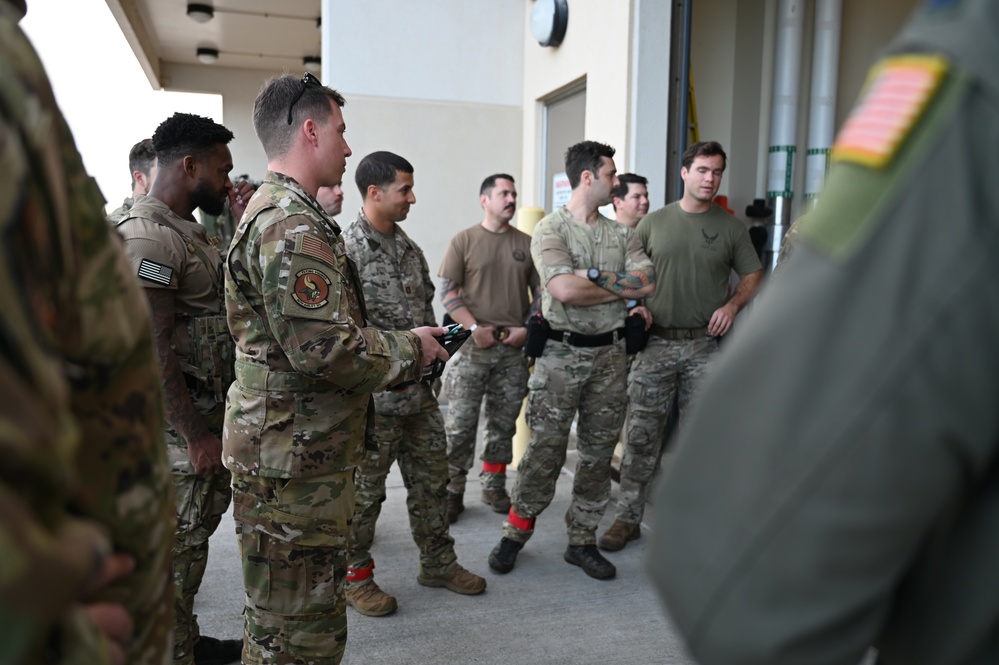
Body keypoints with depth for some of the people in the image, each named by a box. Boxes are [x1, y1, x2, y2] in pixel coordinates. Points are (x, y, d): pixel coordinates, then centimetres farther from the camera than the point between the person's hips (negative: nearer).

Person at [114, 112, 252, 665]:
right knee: (176, 542, 3)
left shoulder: (187, 230, 14)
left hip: (211, 412, 10)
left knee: (197, 530, 19)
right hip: (181, 423, -10)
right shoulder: (148, 237, -18)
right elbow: (154, 350, -22)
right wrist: (196, 434, -20)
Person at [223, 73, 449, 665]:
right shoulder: (294, 226, -19)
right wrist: (412, 349, -10)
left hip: (286, 453, 11)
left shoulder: (274, 213, 18)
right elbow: (328, 349, -27)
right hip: (295, 461, -11)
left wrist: (403, 340, 13)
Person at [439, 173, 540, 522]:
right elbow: (447, 292, -3)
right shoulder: (464, 241, 2)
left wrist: (527, 329, -3)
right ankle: (452, 491, 10)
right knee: (460, 424, -2)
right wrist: (475, 328, -12)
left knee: (504, 423, 10)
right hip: (473, 346, -3)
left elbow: (541, 292, 10)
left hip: (515, 348, 3)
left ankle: (494, 487, 24)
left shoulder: (527, 243, 10)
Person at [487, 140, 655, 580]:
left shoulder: (621, 234, 12)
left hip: (609, 353, 5)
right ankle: (515, 532, 18)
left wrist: (596, 274, -15)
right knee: (545, 450, -1)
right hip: (562, 354, -5)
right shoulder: (551, 230, -5)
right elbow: (566, 290, -20)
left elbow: (648, 281, -3)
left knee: (598, 454, 9)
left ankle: (582, 541, 23)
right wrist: (624, 291, -8)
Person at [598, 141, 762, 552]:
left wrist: (732, 304, -6)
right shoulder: (653, 223, 8)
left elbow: (753, 276, 12)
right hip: (655, 342, 0)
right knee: (641, 436, 1)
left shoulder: (731, 228, 8)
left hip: (705, 346, 1)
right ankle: (628, 518, 12)